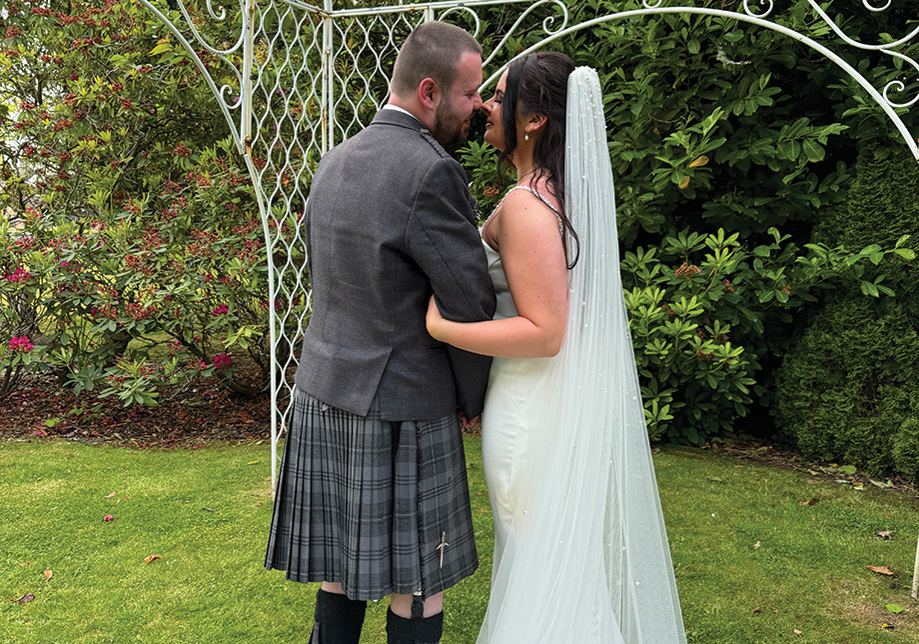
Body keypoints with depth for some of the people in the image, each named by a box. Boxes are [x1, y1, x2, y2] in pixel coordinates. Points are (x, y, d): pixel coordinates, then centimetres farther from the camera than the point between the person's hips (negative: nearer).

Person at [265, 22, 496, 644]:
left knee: (341, 567, 19)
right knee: (417, 581, 9)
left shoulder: (334, 162, 8)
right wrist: (474, 400, 1)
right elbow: (472, 304, -15)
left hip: (324, 394, 8)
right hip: (399, 410, -8)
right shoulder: (430, 172, -18)